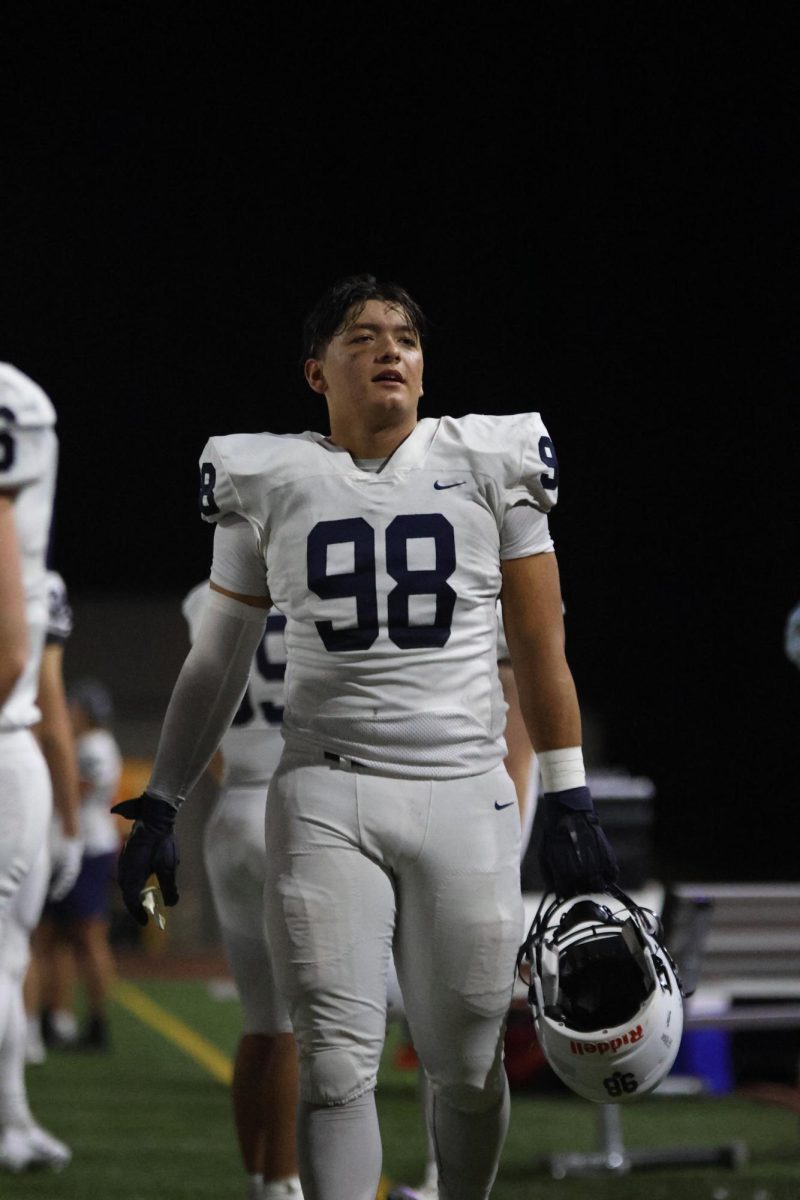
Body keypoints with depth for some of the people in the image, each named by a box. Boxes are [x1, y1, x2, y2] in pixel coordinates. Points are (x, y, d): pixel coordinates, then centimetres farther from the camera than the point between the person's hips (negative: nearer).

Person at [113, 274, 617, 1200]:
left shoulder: (490, 464, 5)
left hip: (466, 794, 0)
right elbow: (218, 661, 14)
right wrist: (160, 805, 12)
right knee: (336, 1065, -7)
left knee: (466, 1066, 4)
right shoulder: (270, 482, 6)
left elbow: (539, 651, 8)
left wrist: (569, 802, 5)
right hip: (326, 796, 0)